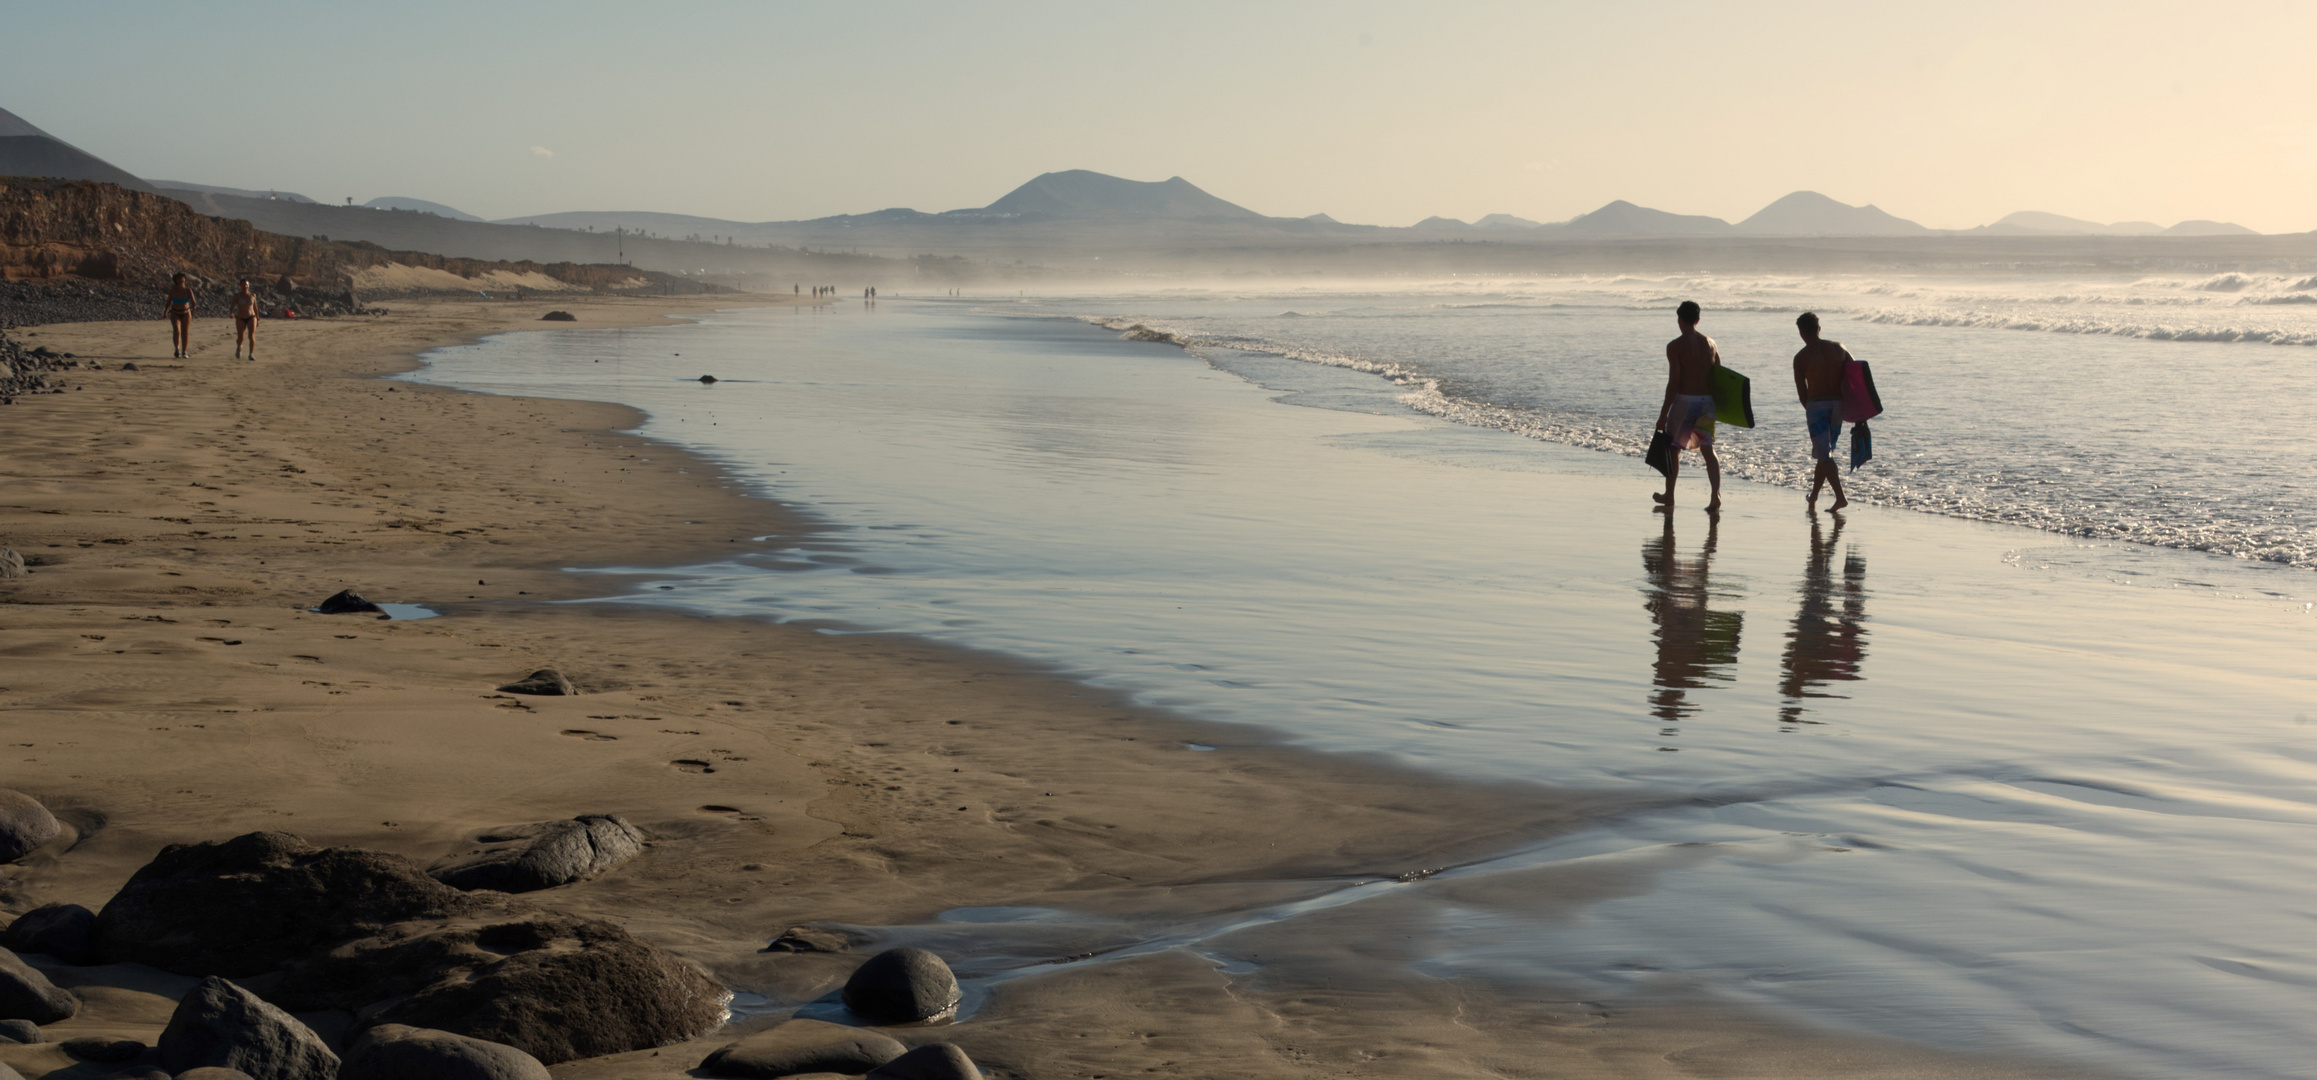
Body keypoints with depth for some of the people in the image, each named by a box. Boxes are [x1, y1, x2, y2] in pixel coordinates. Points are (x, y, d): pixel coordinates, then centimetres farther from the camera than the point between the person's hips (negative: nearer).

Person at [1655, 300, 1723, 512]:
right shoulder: (1710, 343, 6)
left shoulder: (1675, 346, -11)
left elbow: (1673, 383, -14)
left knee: (1672, 448, 12)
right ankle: (1716, 496, -11)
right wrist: (1715, 407, 13)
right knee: (1708, 450, 7)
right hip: (1707, 401, 4)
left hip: (1685, 400, -4)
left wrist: (1663, 414, -10)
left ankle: (1669, 497, 23)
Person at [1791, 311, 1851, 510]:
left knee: (1824, 455, -4)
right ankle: (1813, 497, 26)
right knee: (1825, 454, 16)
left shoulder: (1801, 357, -4)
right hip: (1838, 404, 5)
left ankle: (1840, 497, -17)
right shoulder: (1838, 348, 7)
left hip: (1816, 404, -5)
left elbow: (1801, 391, 0)